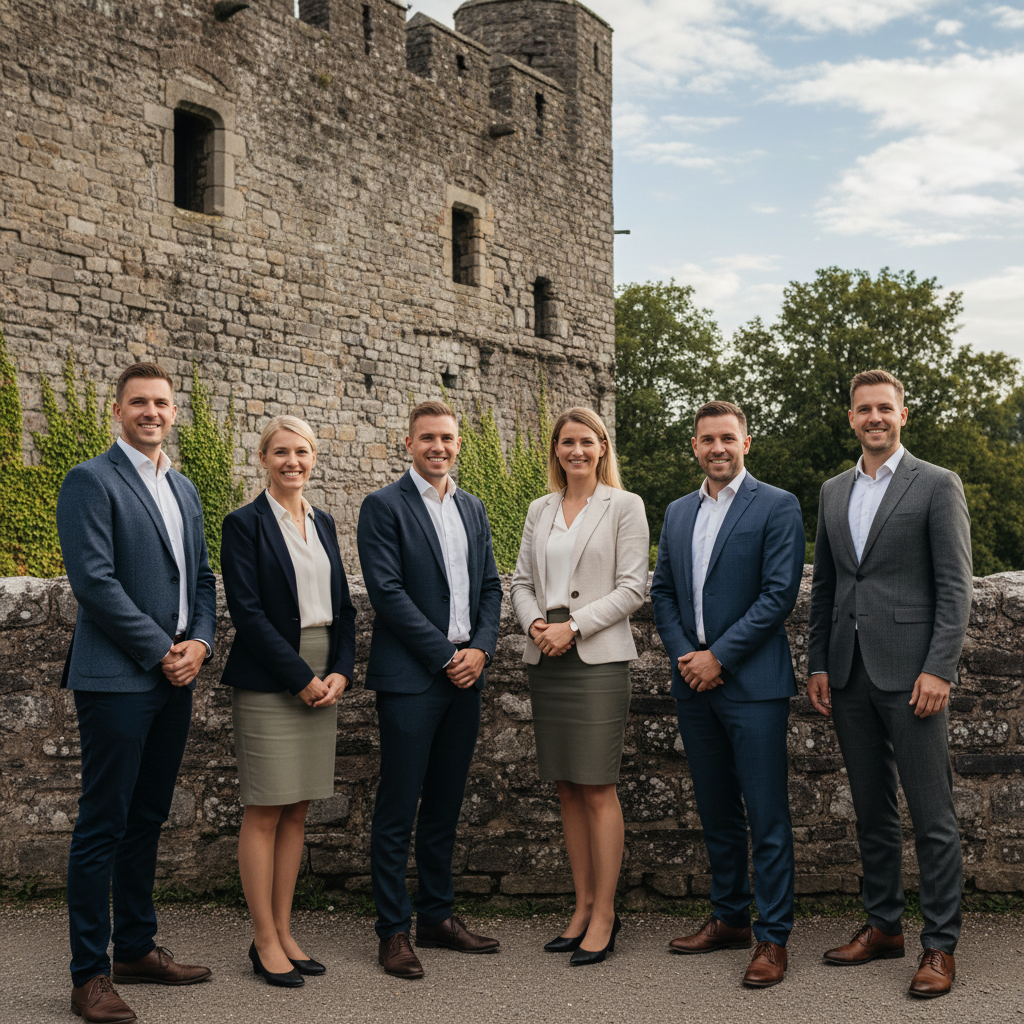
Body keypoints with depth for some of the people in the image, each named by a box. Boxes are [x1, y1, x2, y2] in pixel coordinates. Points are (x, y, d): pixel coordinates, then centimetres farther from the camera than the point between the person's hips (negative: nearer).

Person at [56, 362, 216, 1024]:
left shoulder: (184, 490, 17)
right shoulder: (90, 481, -6)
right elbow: (95, 581, -15)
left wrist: (199, 641, 0)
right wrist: (160, 651, -13)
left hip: (175, 677, 7)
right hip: (117, 678, -7)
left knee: (147, 820, 14)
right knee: (102, 826, -3)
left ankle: (137, 948, 25)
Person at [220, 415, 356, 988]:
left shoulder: (323, 523, 14)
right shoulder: (245, 524, -5)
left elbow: (343, 604, 13)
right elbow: (248, 611, -13)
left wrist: (340, 672, -1)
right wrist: (300, 677, -15)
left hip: (324, 677, 6)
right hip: (269, 679, -6)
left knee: (298, 811, 10)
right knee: (265, 812, -1)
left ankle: (284, 932, 18)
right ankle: (265, 942, 8)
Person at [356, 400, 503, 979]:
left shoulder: (473, 509, 15)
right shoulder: (384, 507, -5)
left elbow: (491, 586, 14)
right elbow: (388, 592, -12)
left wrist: (481, 649, -2)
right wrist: (445, 655, -13)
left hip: (466, 675, 6)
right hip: (411, 677, -6)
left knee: (446, 805, 13)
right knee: (398, 810, -1)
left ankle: (438, 916, 23)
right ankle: (394, 932, 6)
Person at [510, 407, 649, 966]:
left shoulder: (624, 506, 0)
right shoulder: (540, 509, 15)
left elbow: (632, 588, -6)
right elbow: (522, 580, 15)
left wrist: (574, 626, -13)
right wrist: (534, 622, -5)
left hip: (598, 659, -5)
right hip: (546, 662, 5)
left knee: (598, 789, -4)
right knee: (567, 789, 9)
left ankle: (605, 914, 5)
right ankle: (583, 905, 18)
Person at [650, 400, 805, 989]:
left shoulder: (777, 507, -5)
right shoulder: (678, 513, 14)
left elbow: (779, 594, -12)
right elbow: (663, 592, 14)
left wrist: (719, 656, -14)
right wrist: (683, 654, -2)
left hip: (752, 682, -6)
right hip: (694, 683, 6)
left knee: (767, 817, -3)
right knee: (716, 811, 15)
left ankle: (773, 938, 5)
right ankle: (730, 919, 27)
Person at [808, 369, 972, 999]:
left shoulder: (938, 486, -1)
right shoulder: (833, 492, 15)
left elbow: (955, 587, -7)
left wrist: (938, 669, -14)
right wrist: (818, 664, 10)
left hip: (911, 673, -5)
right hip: (850, 675, 6)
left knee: (933, 818, -3)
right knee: (872, 811, 13)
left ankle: (941, 946, 6)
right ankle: (884, 927, 24)